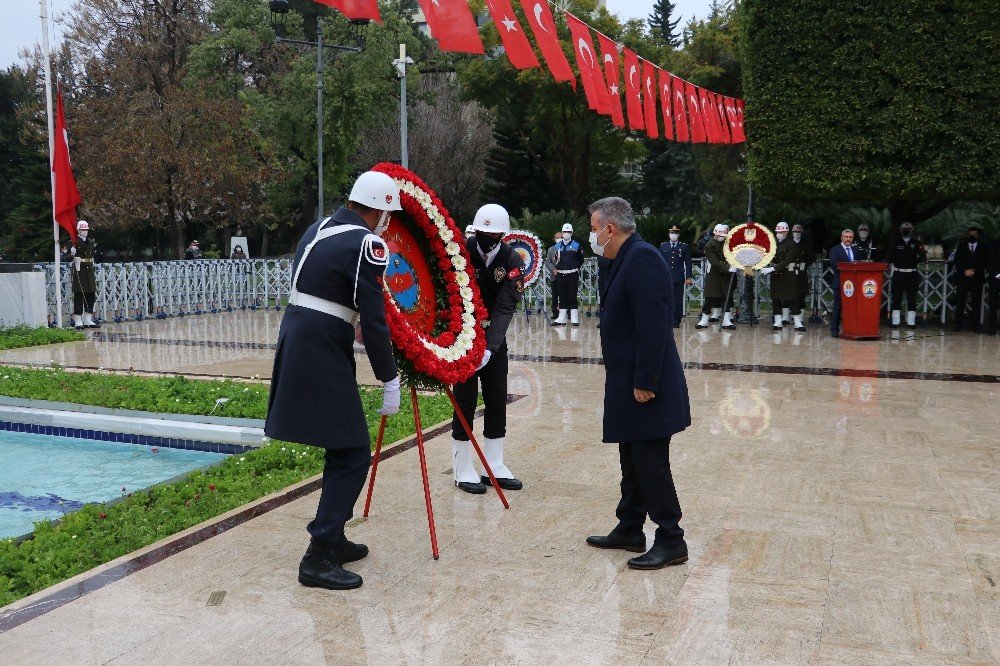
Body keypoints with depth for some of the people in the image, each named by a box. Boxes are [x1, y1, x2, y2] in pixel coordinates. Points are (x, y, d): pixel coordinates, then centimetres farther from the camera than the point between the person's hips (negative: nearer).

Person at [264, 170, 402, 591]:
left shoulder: (319, 228, 14)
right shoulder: (366, 245, -13)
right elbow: (374, 323, -15)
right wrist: (390, 381, -7)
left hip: (295, 345, 9)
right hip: (321, 356, -9)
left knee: (342, 449, 19)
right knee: (352, 456, -3)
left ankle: (332, 538, 28)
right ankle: (318, 558, -2)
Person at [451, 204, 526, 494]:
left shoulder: (512, 261, -11)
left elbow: (504, 308, -20)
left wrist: (489, 348, -34)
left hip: (493, 337, 3)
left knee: (497, 401, 6)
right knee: (466, 400, -3)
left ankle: (494, 466, 18)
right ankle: (463, 471, 7)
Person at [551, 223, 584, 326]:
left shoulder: (576, 245, 1)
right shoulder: (558, 246, 9)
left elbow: (581, 260, 9)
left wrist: (575, 268, 4)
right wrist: (557, 268, 9)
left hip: (573, 275, -3)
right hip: (561, 274, 3)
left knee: (573, 297, -1)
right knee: (562, 297, 6)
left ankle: (574, 319, 2)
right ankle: (561, 318, 11)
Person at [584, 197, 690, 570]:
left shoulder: (642, 258, -17)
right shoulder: (625, 260, 15)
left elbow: (653, 324, -24)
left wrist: (645, 382, -23)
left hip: (645, 386, -10)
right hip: (628, 385, 10)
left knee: (650, 463, -3)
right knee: (632, 460, 17)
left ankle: (671, 542, 8)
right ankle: (629, 531, 29)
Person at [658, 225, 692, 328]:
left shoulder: (684, 246, 8)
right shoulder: (663, 246, 11)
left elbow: (688, 263, 5)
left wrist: (688, 277, -2)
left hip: (679, 278, -1)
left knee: (678, 300, 0)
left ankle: (676, 321, 6)